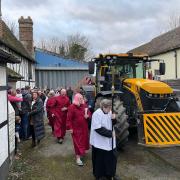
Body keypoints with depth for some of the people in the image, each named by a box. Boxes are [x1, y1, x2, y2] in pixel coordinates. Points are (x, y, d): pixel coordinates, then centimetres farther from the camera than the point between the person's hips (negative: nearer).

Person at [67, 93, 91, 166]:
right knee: (77, 142, -1)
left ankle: (82, 152, 42)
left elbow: (89, 113, 12)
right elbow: (69, 118, -16)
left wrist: (87, 116, -12)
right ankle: (78, 157, 7)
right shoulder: (72, 107, -16)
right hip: (76, 128, -6)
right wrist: (70, 128, -18)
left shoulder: (83, 106, 3)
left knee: (84, 140, 18)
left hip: (84, 127, 6)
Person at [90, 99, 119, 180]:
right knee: (100, 159, 6)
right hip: (100, 141, -7)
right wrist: (110, 133, -21)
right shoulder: (97, 114, -20)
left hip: (109, 141, 7)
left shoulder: (109, 112, 2)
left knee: (112, 158, 15)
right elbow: (98, 128, -24)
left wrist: (113, 119, -12)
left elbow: (113, 123, 10)